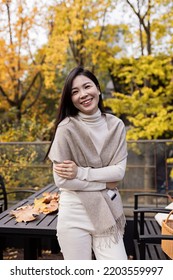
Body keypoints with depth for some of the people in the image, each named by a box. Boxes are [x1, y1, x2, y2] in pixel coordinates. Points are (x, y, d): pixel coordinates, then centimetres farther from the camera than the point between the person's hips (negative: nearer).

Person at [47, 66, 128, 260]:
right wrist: (106, 184, -8)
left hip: (107, 211, 3)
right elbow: (61, 180, -14)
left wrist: (80, 172, -17)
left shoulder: (116, 125, 0)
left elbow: (119, 171, -5)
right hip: (74, 213, -3)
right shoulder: (67, 127, -12)